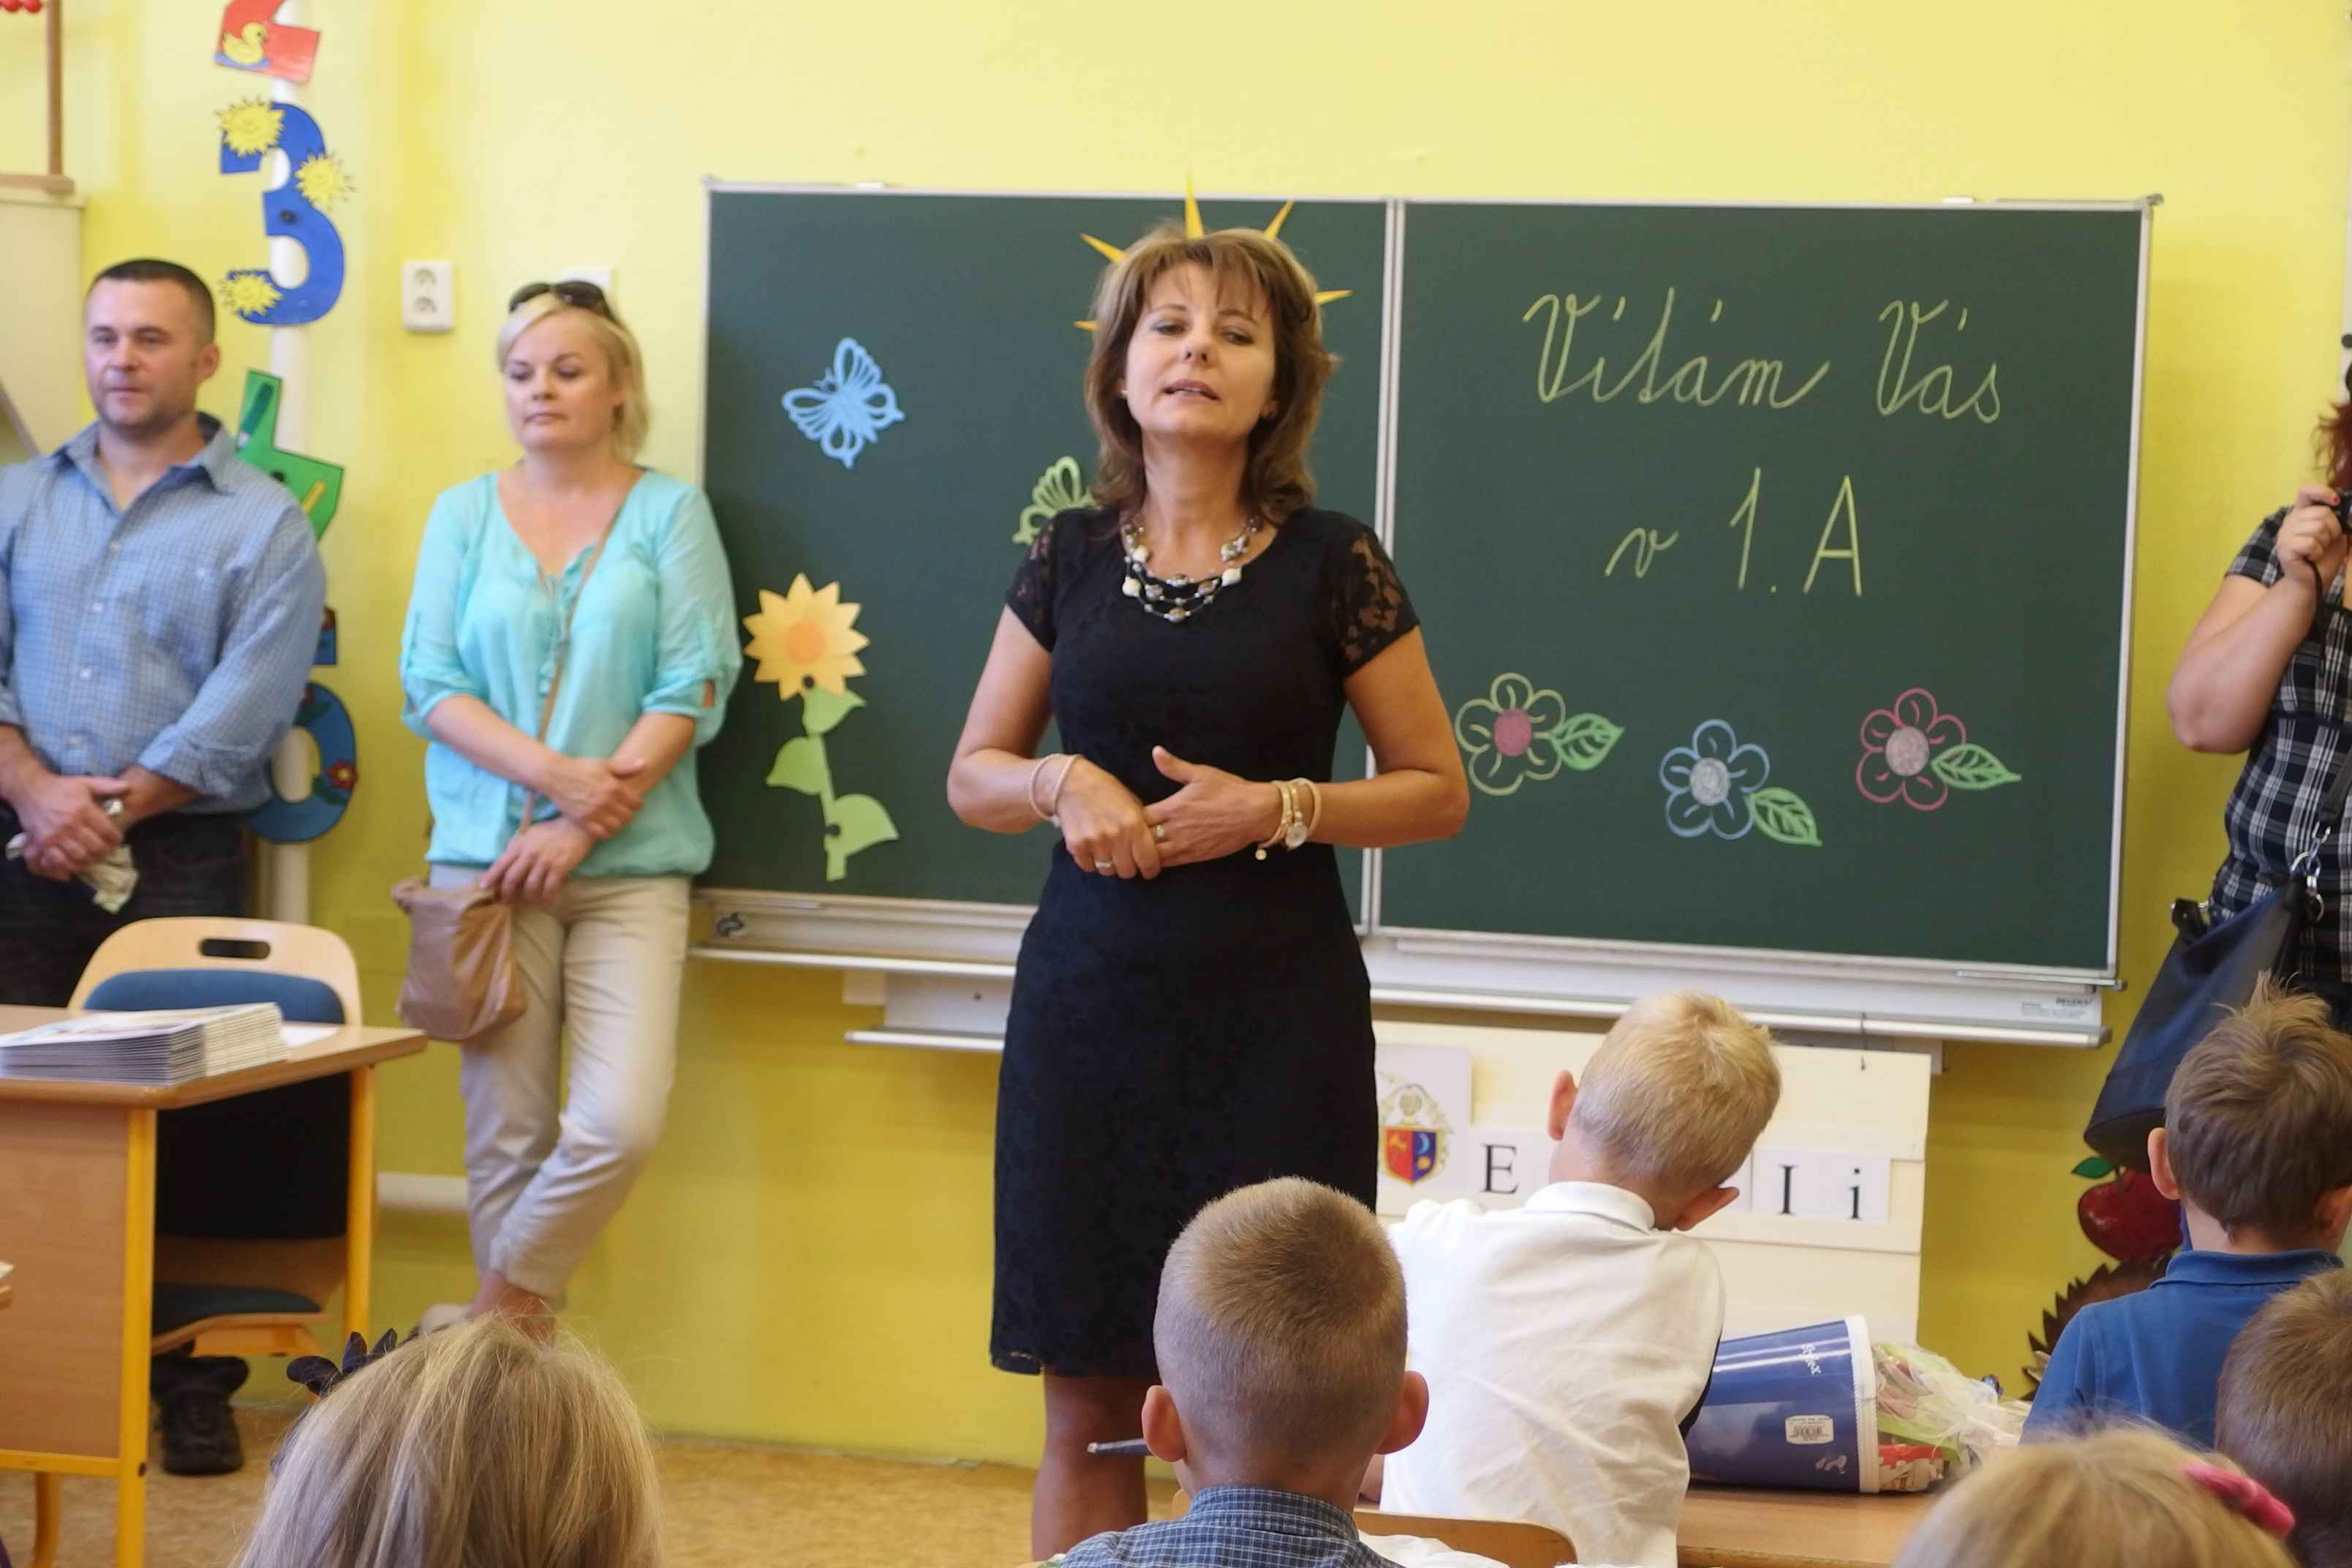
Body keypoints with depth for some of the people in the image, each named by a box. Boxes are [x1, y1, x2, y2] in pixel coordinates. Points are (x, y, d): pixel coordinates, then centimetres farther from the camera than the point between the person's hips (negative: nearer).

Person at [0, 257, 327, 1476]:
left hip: (176, 860, -3)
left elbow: (243, 712, -8)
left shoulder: (264, 526, 2)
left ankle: (193, 1385, 7)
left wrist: (113, 808, -14)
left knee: (181, 1115, -1)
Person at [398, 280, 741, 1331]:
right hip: (486, 854, 1)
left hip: (631, 863, -1)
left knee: (620, 1123, -14)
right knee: (507, 1130, 0)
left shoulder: (670, 512, 5)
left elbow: (693, 689, -3)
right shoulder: (464, 513, 11)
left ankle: (501, 1307, 6)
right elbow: (430, 686, 3)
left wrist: (585, 823, -11)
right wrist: (554, 774, -12)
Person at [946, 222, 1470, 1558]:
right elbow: (973, 773, 14)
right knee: (1089, 1406, 5)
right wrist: (1060, 782, -8)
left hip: (1276, 1010, -2)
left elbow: (1438, 789, 3)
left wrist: (1276, 809, -13)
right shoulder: (1071, 561, 7)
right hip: (1091, 997, 2)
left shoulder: (1334, 567, -1)